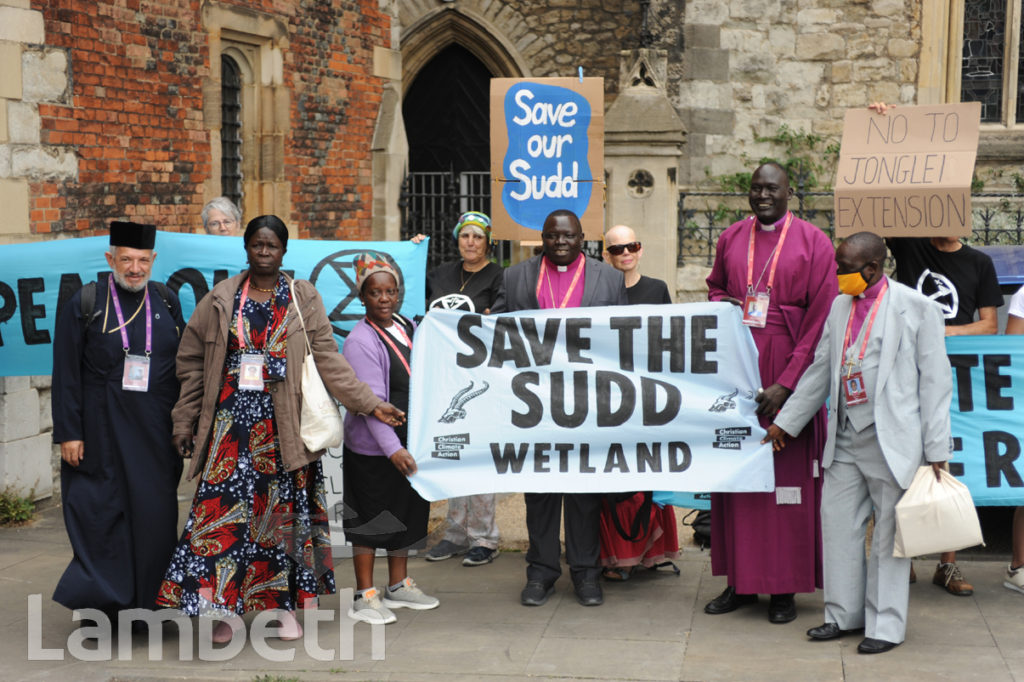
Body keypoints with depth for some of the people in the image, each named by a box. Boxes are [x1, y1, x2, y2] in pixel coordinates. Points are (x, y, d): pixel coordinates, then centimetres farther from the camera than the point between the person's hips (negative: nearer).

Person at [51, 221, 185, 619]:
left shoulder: (167, 304, 7)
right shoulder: (85, 304, -3)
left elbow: (182, 366, 12)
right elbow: (66, 374, -4)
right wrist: (68, 433, -9)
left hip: (156, 433, 3)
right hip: (101, 433, -3)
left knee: (154, 513, 4)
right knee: (101, 515, 0)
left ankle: (147, 597, 16)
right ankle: (103, 597, 11)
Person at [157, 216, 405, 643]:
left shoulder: (303, 299, 5)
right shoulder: (221, 300, 7)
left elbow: (328, 359, 3)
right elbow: (192, 362, 9)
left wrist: (370, 404, -4)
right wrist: (185, 422, 5)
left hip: (283, 424, 0)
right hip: (232, 420, 1)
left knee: (285, 509, 2)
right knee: (226, 507, -4)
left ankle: (286, 606, 13)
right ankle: (227, 610, 4)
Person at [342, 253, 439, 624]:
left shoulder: (410, 328, 7)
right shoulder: (361, 340, -15)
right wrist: (392, 449, -27)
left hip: (410, 442, 7)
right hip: (373, 449, -7)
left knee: (407, 512, 16)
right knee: (371, 518, 2)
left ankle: (399, 586, 31)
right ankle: (364, 597, 13)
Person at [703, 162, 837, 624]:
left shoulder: (812, 242, -1)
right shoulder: (731, 238, 11)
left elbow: (820, 319, -6)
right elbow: (714, 286, 25)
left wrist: (787, 383, -13)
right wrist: (722, 304, -1)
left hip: (786, 372, -3)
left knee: (787, 477, 0)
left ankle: (785, 587, 8)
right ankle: (741, 581, 13)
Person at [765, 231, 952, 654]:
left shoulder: (916, 308, -5)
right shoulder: (839, 308, 12)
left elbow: (935, 380, -5)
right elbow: (820, 372, 20)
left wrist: (935, 450, -9)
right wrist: (785, 422, 20)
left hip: (892, 441, -6)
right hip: (845, 440, 6)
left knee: (889, 533, 2)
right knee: (838, 524, 10)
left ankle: (886, 624, 14)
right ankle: (844, 614, 25)